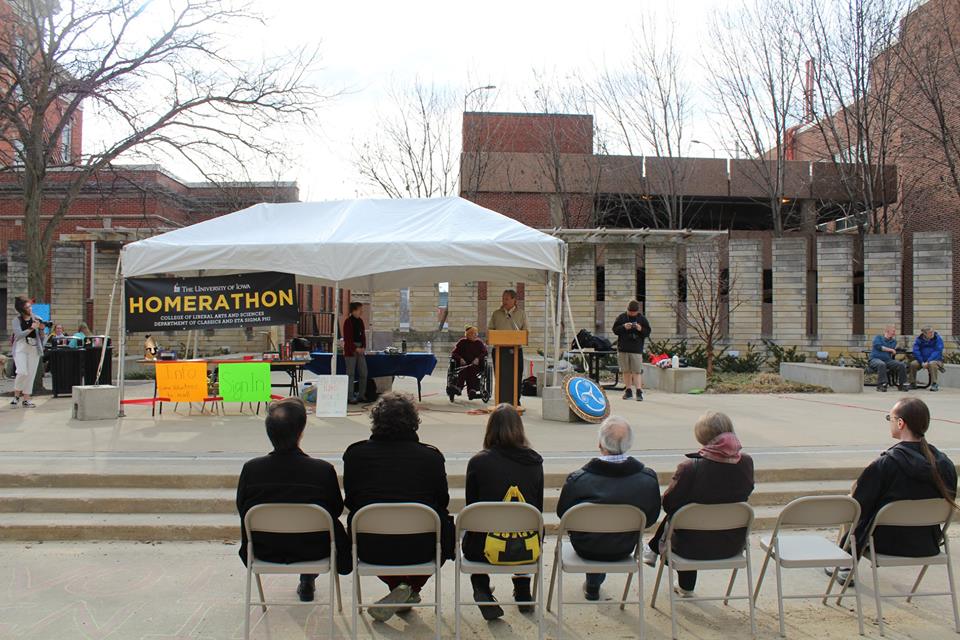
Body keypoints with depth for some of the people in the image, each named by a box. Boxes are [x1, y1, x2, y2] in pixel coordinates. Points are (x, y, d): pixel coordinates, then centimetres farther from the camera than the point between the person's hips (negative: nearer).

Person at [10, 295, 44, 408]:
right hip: (20, 349, -3)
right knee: (22, 372, -16)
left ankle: (26, 399, 10)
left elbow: (41, 337, 9)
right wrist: (31, 328, -20)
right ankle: (16, 395, 7)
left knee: (30, 374, 2)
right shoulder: (16, 320, 0)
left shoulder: (36, 318, 6)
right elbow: (19, 334, -13)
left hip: (34, 349, 3)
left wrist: (41, 329, -10)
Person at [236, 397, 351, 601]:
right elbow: (336, 509, -8)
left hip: (264, 552, 2)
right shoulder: (323, 470, -24)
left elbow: (241, 508, -2)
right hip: (312, 552, -2)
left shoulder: (251, 469, -19)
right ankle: (307, 579, 42)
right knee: (336, 529, 29)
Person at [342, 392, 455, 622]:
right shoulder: (431, 456, -5)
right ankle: (411, 590, 17)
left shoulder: (355, 453, -2)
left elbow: (350, 502, 8)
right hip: (419, 550, -1)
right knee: (444, 524, 29)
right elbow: (442, 502, 6)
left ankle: (398, 587, 20)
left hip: (370, 549, 2)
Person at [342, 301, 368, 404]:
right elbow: (347, 338, -11)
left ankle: (361, 395, 15)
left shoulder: (360, 321, 12)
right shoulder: (348, 321, -8)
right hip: (350, 350, -7)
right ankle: (350, 397, 1)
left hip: (360, 350, 7)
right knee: (351, 374, -4)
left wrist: (363, 347, 1)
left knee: (363, 372, 6)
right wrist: (356, 348, -13)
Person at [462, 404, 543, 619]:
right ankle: (523, 593, 37)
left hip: (487, 549, -2)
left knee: (470, 537, 33)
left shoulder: (478, 462, -10)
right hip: (527, 550, 2)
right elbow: (538, 507, 7)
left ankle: (483, 591, 19)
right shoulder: (534, 462, -3)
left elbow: (471, 506, 1)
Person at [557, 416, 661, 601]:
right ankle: (594, 585, 47)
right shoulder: (649, 478, -23)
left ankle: (592, 586, 44)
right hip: (623, 550, 1)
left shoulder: (577, 479, -27)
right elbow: (651, 518, -7)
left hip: (586, 549, -1)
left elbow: (562, 513, -10)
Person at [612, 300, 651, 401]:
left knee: (637, 371, -6)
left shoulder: (642, 319, 4)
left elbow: (648, 332, 6)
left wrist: (641, 329, -14)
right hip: (623, 348, 2)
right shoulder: (621, 317, 4)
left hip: (637, 349, -1)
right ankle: (628, 390, 16)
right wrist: (624, 327, -15)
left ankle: (639, 391, -7)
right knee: (626, 371, 7)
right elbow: (615, 329, 2)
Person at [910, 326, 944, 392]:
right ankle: (913, 384, -6)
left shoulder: (938, 338, -10)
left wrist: (928, 362, -27)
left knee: (932, 364, -36)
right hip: (922, 360, 3)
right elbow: (916, 351, -7)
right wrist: (922, 362, -20)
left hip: (936, 360, -3)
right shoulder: (919, 339, -1)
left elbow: (937, 352, -18)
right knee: (913, 364, -22)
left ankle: (934, 384, -27)